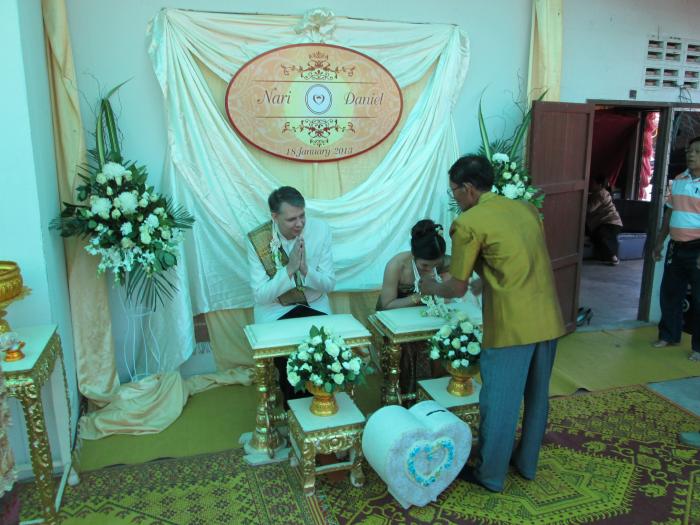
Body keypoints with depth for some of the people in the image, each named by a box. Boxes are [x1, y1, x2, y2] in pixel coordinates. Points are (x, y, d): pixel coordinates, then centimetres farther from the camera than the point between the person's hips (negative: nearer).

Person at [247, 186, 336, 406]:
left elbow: (329, 284, -6)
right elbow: (260, 296, -15)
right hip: (275, 310, -1)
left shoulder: (320, 229, -11)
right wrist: (289, 269, -28)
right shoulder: (257, 240, -15)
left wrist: (306, 269, -26)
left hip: (314, 305, 2)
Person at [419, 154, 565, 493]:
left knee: (500, 402, 8)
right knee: (537, 395, 20)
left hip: (511, 325, -7)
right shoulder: (526, 208, 11)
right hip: (548, 319, 7)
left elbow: (458, 288, -4)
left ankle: (491, 475, 24)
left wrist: (432, 288, 16)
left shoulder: (469, 222, -8)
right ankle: (527, 463, 38)